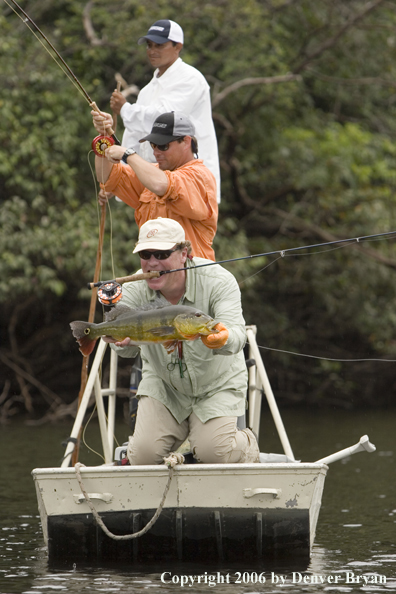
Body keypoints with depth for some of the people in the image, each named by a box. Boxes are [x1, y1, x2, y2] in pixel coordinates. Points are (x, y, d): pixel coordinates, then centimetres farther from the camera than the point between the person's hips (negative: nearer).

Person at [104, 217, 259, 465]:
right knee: (144, 456, -14)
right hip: (163, 385, 2)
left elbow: (238, 334, -39)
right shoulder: (136, 289, -17)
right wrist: (122, 340, -53)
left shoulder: (217, 281, -25)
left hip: (218, 384, -2)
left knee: (215, 453, -21)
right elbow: (128, 348, -27)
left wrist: (223, 339, -64)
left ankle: (247, 443, 17)